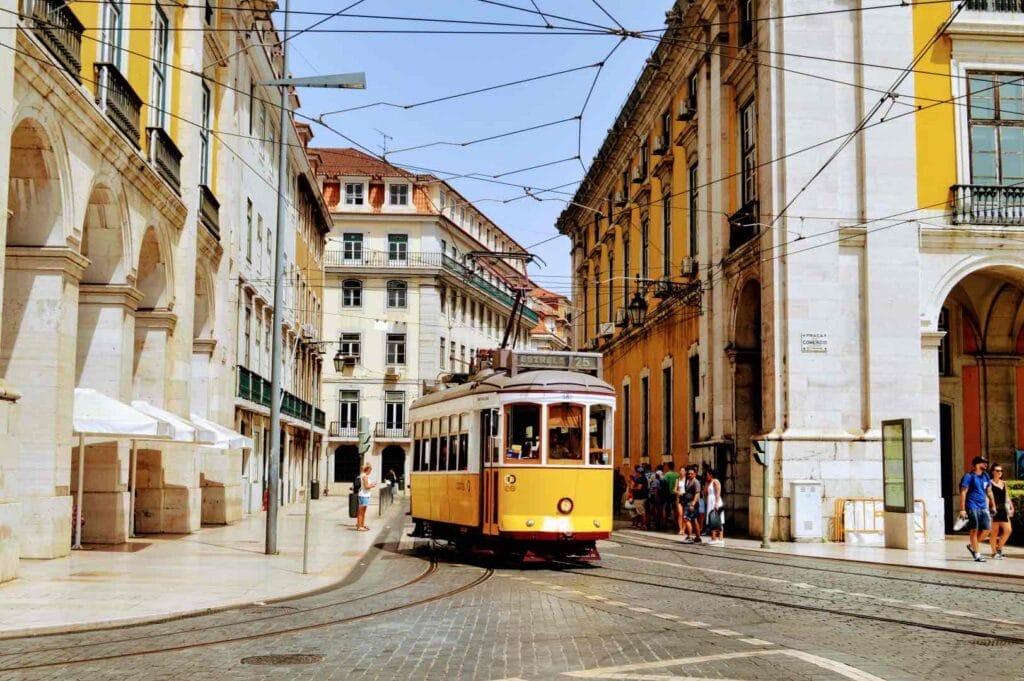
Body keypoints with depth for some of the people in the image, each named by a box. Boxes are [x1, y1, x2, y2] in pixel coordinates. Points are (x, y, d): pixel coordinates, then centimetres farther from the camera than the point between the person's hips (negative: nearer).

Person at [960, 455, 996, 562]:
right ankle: (976, 554, 4)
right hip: (972, 507, -7)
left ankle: (972, 546, 21)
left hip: (983, 507, 7)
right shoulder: (969, 476, -7)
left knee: (987, 529, 1)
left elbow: (989, 492, 22)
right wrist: (962, 509, -14)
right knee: (974, 530, -2)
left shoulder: (986, 476, 13)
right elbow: (963, 493, -9)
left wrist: (993, 506, 19)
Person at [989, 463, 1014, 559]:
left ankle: (999, 548, 17)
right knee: (995, 531, -1)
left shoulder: (1004, 483, 15)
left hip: (1003, 509, 6)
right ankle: (994, 552, 8)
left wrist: (1011, 507, 13)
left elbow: (1007, 496, 20)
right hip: (994, 509, -6)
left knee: (1008, 530, 0)